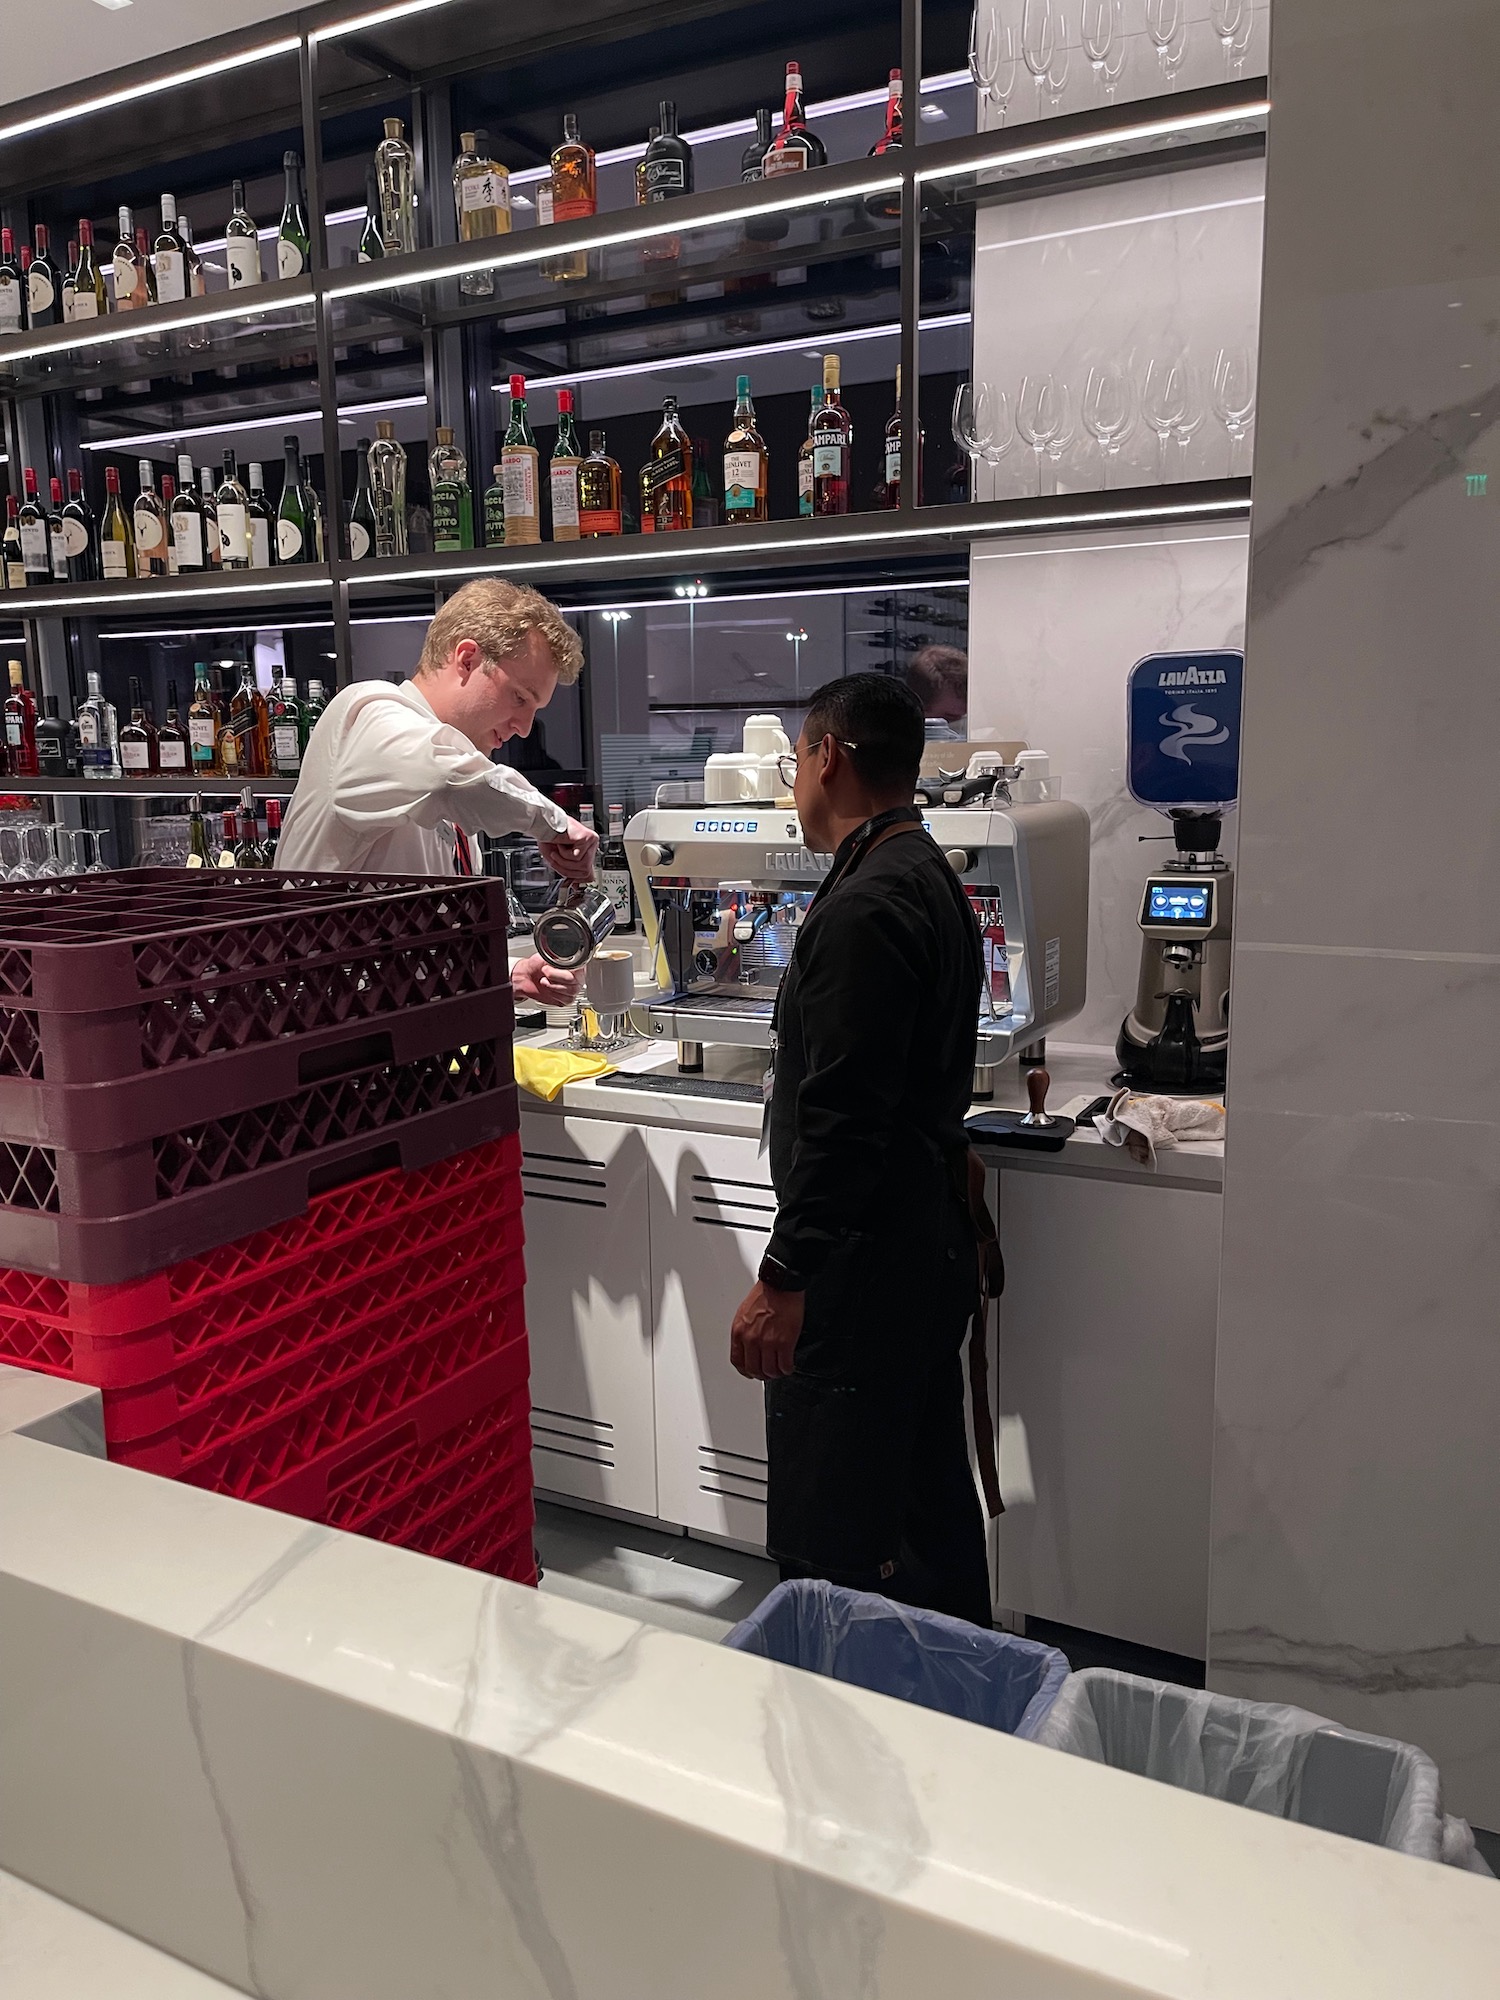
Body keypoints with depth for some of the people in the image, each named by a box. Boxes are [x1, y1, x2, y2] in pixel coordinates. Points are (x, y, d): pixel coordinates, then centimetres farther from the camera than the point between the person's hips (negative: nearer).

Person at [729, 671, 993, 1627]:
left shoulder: (865, 906, -20)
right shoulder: (931, 876, 13)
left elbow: (843, 1118, -25)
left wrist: (784, 1278, -21)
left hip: (866, 1261, -11)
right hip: (933, 1240, 11)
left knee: (837, 1545, -1)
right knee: (929, 1498, 23)